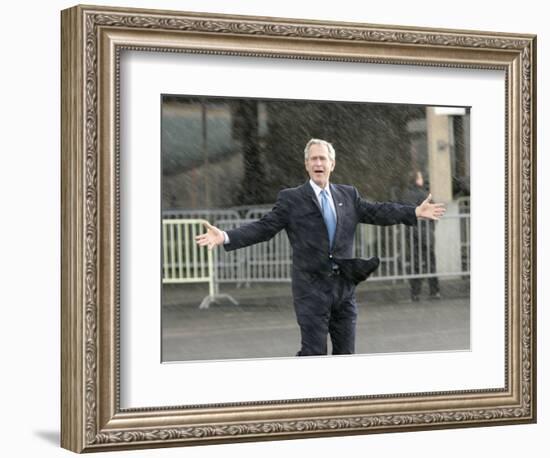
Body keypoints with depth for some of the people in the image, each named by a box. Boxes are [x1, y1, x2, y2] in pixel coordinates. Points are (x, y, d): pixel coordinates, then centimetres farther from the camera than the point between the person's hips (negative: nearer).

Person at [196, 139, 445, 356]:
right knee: (313, 352, -6)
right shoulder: (291, 199, -2)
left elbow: (377, 212, 12)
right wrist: (225, 237, -18)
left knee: (345, 352, 9)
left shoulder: (348, 195, 11)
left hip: (344, 286, 4)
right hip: (312, 288, -4)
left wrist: (415, 212, 5)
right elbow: (263, 228, -6)